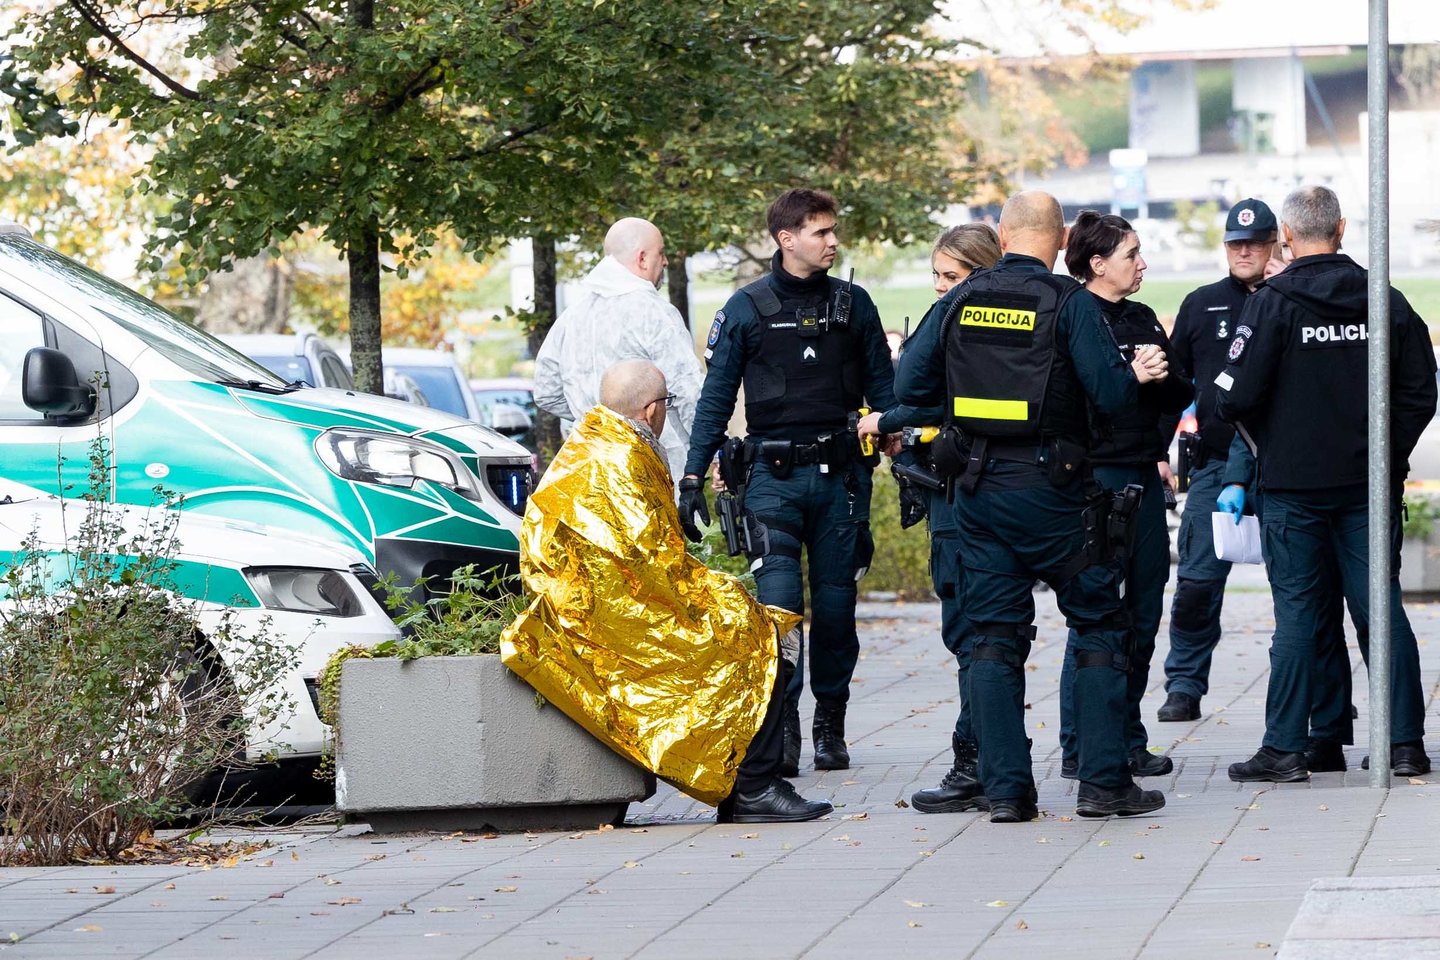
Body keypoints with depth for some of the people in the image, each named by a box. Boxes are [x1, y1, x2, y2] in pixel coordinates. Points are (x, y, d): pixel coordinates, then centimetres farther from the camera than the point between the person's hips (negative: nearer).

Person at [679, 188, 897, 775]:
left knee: (835, 606, 5)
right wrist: (692, 479, -2)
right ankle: (780, 729, -8)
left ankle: (830, 727, 17)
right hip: (773, 477, -2)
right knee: (778, 604, -13)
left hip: (840, 475, 2)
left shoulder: (853, 305, 9)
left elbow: (882, 390, 14)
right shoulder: (747, 308, 2)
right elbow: (715, 398, 4)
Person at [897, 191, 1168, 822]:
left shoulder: (960, 302, 4)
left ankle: (1005, 789, 3)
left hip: (976, 487, 4)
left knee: (994, 636, 7)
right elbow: (1112, 395, -14)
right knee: (1100, 626, 6)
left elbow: (911, 387, 8)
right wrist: (1134, 375, 8)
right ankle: (1103, 782, 1)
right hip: (1048, 488, -4)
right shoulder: (1069, 303, -9)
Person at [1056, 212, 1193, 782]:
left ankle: (1127, 742, 17)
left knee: (1143, 614, 9)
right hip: (1095, 478, -8)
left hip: (1143, 479, 8)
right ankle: (1080, 750, -1)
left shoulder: (1142, 320, 16)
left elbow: (1179, 396, 12)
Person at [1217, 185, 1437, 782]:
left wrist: (1263, 445, 6)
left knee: (1296, 614, 1)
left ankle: (1285, 749, 1)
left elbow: (1238, 396, -13)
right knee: (1381, 609, 7)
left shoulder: (1272, 303, -9)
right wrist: (1385, 453, 12)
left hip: (1294, 486, -3)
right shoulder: (1387, 302, 3)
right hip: (1370, 486, 3)